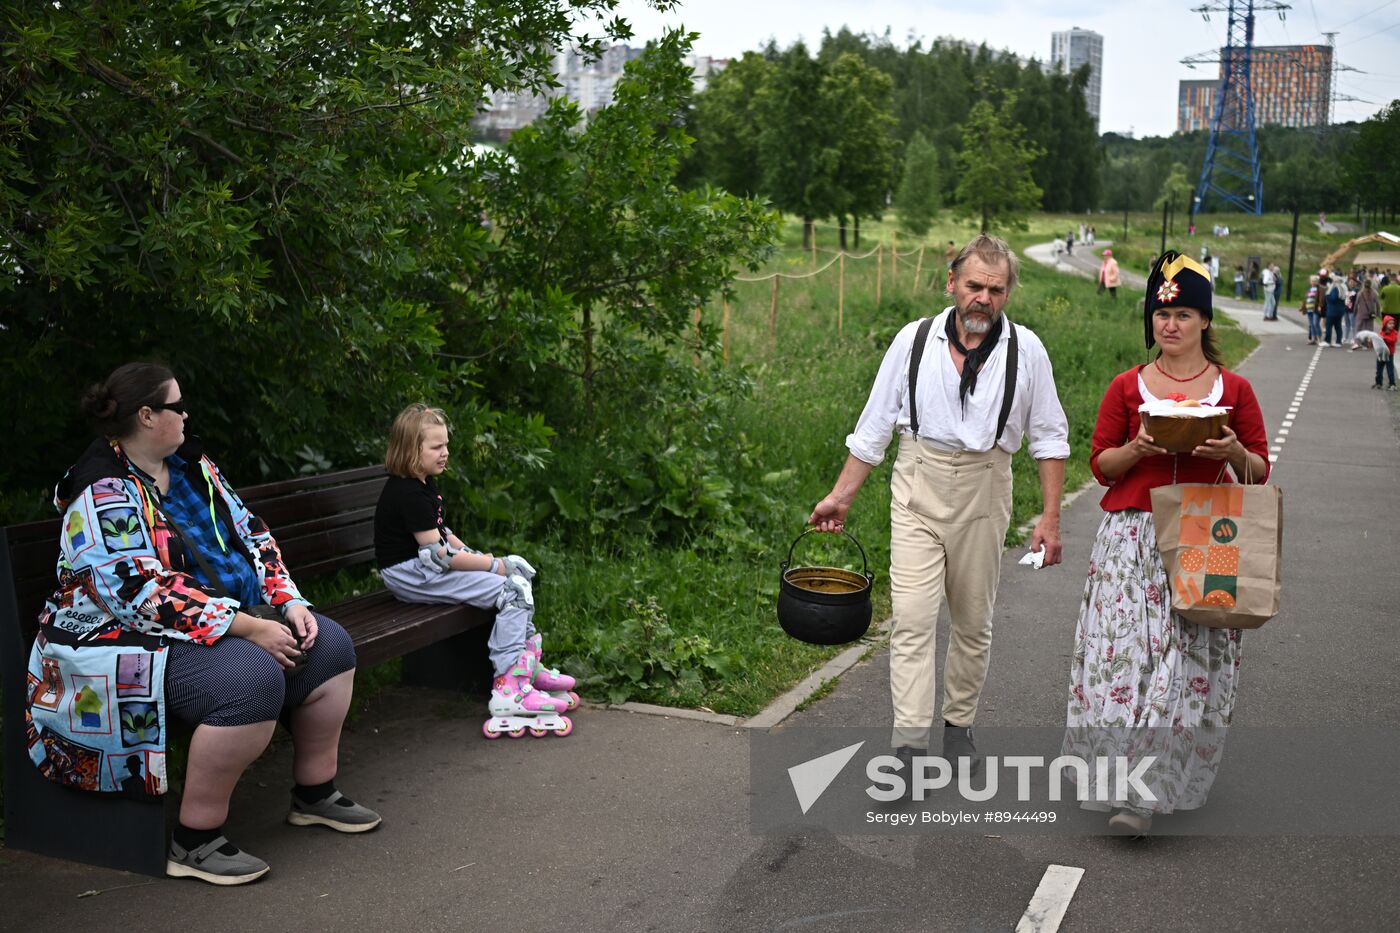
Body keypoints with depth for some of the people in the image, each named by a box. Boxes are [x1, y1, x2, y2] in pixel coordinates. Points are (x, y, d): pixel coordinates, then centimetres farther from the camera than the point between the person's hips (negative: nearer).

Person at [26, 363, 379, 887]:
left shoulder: (190, 464, 10)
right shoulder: (104, 493, -18)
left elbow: (249, 534, 12)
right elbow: (141, 592, -26)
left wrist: (290, 602, -3)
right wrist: (249, 628, -27)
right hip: (133, 641, -9)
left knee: (329, 645, 0)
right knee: (252, 677, -33)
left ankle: (315, 794, 13)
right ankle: (195, 842, -20)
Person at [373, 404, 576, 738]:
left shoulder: (425, 484, 12)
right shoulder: (408, 494, -20)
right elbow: (439, 555, -22)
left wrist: (478, 557, 5)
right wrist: (496, 564, -16)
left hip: (427, 568, 10)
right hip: (410, 575, -10)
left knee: (519, 580, 5)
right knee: (513, 590, -18)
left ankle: (527, 666, 8)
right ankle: (510, 690, -19)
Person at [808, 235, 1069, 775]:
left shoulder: (1026, 350, -1)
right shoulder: (914, 340, -2)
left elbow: (1049, 438, 6)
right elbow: (874, 427, 4)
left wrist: (1050, 517, 1)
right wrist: (841, 497, 4)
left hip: (982, 492, 1)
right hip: (917, 488, -1)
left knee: (973, 623, 12)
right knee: (912, 619, -10)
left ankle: (959, 725, 30)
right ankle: (908, 746, -10)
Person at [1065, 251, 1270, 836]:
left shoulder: (1234, 389, 6)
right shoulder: (1128, 387, 6)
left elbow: (1260, 473, 10)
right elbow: (1100, 463, 8)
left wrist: (1234, 452, -11)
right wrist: (1138, 449, -11)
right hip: (1133, 536, 0)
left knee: (1189, 662, -6)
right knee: (1125, 651, -6)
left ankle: (1148, 794, -2)